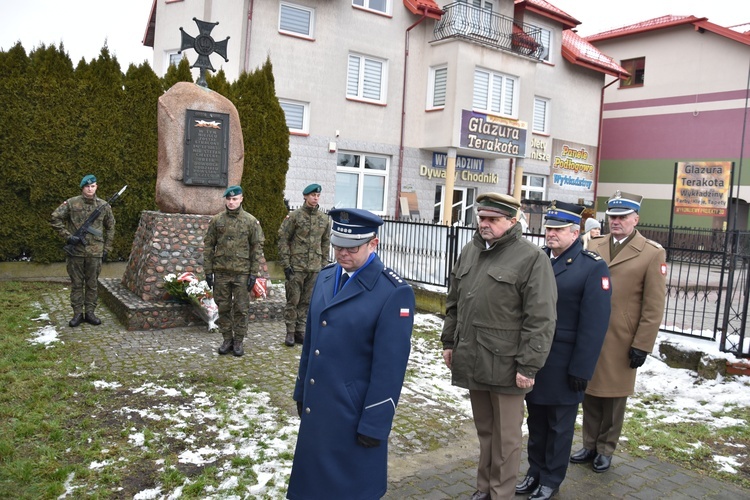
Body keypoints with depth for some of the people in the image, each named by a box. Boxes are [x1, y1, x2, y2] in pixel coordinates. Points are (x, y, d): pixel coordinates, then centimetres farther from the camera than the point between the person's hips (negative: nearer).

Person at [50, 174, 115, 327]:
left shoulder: (104, 205, 3)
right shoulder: (71, 203, -2)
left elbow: (110, 228, 13)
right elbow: (55, 218, 1)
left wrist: (106, 249, 10)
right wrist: (67, 236, -7)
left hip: (95, 252, 1)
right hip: (75, 251, -1)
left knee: (92, 283, 7)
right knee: (76, 283, 6)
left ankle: (90, 313, 18)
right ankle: (77, 314, 15)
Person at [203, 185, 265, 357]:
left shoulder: (251, 221, -1)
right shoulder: (216, 220, 4)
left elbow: (257, 248, -2)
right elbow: (208, 246, 6)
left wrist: (253, 273, -6)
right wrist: (208, 271, 0)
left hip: (242, 273, -2)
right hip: (221, 272, 2)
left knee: (241, 309, 4)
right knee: (223, 308, 9)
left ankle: (238, 342, 16)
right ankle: (227, 340, 21)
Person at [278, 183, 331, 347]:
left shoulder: (324, 219, 8)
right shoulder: (294, 216, -4)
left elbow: (326, 243, 14)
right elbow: (283, 240, -5)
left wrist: (324, 264, 10)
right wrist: (285, 264, -9)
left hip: (315, 267, 4)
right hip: (296, 266, -4)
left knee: (307, 301, 10)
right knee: (293, 300, 2)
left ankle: (300, 331, 20)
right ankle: (290, 332, 11)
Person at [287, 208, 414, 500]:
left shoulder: (394, 292, -18)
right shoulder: (325, 278, 5)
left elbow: (390, 366, -17)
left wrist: (374, 424, -15)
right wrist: (301, 391, 15)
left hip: (355, 412, -6)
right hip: (317, 405, 7)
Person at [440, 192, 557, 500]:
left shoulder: (531, 257, -11)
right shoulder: (469, 250, 9)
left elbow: (540, 319, -15)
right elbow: (454, 302, 16)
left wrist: (529, 365, -17)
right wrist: (449, 341, 15)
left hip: (505, 365, -6)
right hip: (472, 360, 6)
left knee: (505, 436, 8)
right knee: (484, 430, 20)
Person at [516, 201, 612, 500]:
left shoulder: (593, 267, -11)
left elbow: (594, 324, -14)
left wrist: (581, 369, -15)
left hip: (563, 364, -5)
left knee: (559, 425, 12)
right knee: (536, 421, 18)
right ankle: (535, 473, 35)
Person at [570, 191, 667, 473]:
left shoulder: (653, 254, -6)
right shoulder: (594, 246, 7)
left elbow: (654, 307, -7)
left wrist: (641, 345, -9)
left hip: (621, 342, -4)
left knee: (614, 398, 10)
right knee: (590, 394, 13)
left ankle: (605, 450, 27)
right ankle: (589, 445, 29)